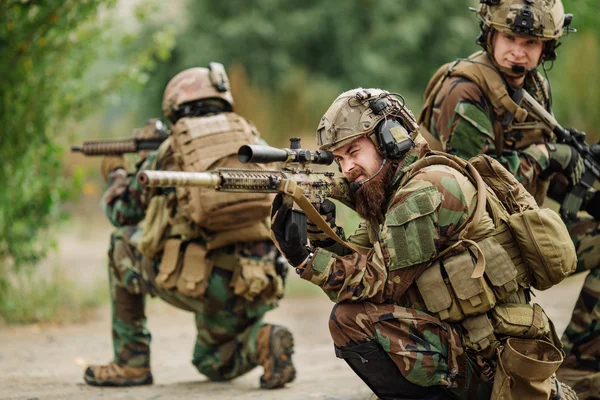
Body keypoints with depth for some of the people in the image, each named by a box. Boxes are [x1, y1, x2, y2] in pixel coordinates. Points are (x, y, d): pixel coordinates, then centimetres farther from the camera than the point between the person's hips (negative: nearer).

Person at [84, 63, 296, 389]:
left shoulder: (170, 152, 8)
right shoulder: (251, 139, 15)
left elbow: (122, 213, 24)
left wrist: (116, 175, 46)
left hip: (201, 285, -4)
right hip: (256, 288, 4)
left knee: (123, 245, 24)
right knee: (213, 364, 31)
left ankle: (131, 363, 23)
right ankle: (262, 342, -2)